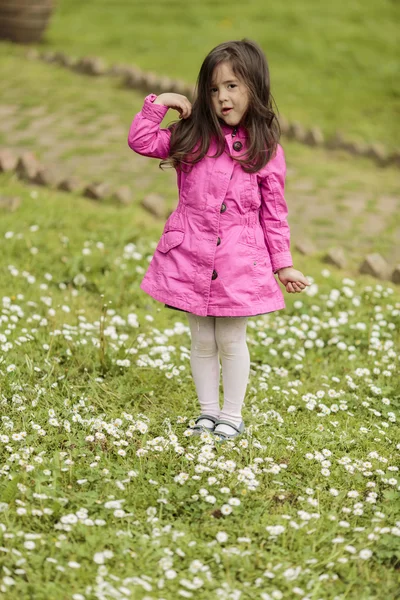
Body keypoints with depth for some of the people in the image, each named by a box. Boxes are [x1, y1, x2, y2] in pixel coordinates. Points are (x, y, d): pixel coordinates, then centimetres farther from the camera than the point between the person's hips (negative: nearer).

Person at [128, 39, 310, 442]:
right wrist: (160, 103, -8)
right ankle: (208, 411, 26)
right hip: (191, 257, 2)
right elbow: (141, 141, 0)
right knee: (202, 341, 12)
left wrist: (283, 265, 1)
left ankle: (232, 416, 22)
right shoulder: (192, 137, 1)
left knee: (232, 341, 8)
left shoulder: (266, 150, -3)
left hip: (240, 262, -2)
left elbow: (274, 213, 1)